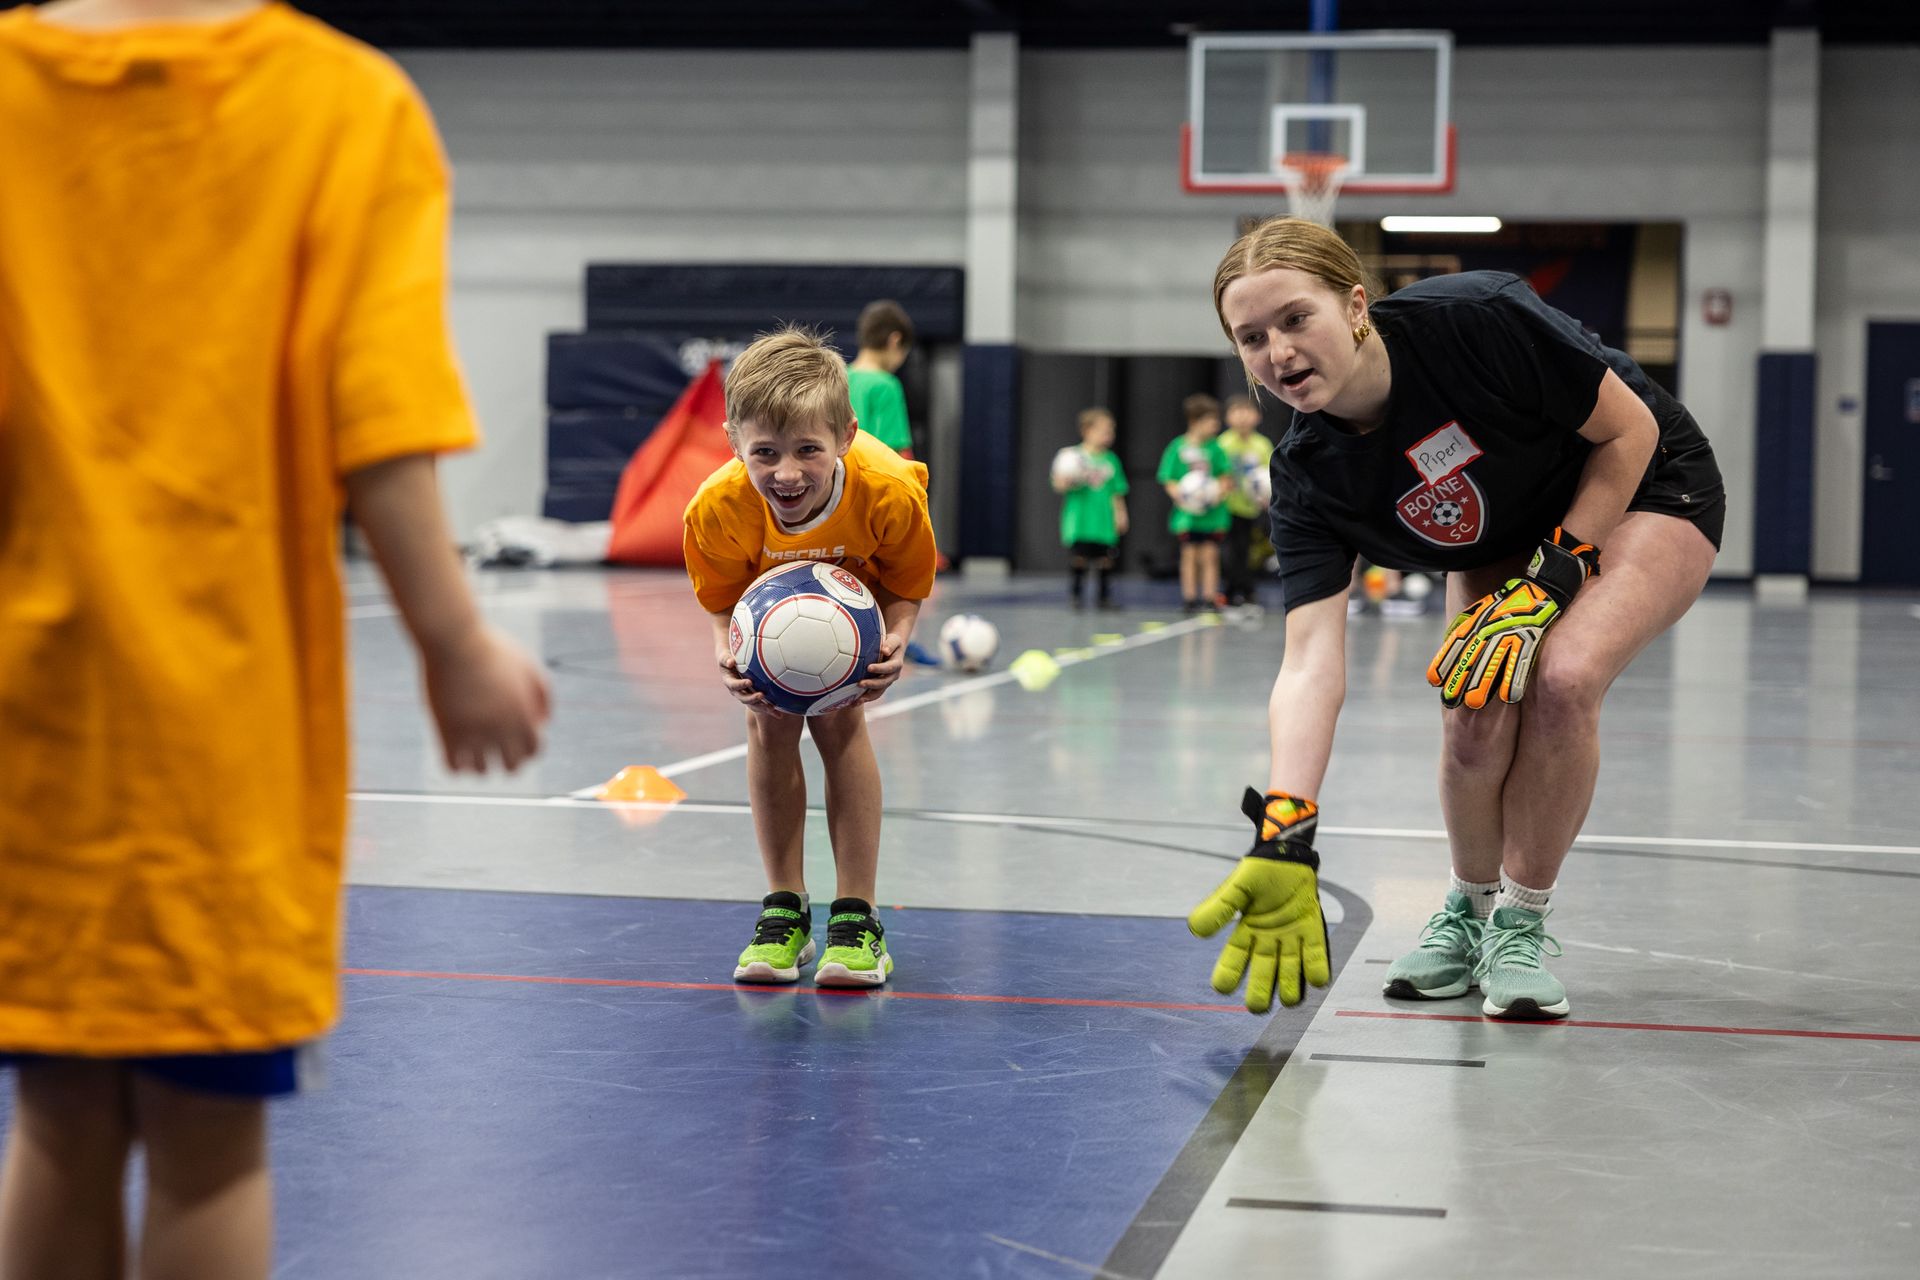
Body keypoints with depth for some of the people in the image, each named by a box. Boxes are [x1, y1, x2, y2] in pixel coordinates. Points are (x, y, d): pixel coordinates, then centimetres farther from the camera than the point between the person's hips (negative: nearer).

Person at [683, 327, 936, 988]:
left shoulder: (888, 492, -42)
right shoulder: (718, 509, -39)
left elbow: (906, 584, -21)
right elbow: (724, 601, -19)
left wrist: (894, 641, -41)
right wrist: (727, 652, -40)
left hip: (856, 591, -1)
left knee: (838, 717, -15)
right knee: (769, 723, -8)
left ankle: (856, 918, -9)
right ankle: (784, 909, 6)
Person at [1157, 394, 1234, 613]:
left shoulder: (1214, 447, 2)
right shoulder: (1178, 446, -3)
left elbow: (1225, 476, 6)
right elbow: (1167, 480, 0)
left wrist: (1218, 492, -12)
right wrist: (1178, 495, -17)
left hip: (1212, 512, 1)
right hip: (1187, 512, -1)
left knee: (1210, 554, 1)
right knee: (1190, 554, 3)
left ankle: (1210, 598, 6)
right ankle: (1189, 598, 9)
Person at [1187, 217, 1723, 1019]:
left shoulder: (1478, 320, -35)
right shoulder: (1306, 475, -24)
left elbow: (1630, 431, -21)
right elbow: (1311, 661, -32)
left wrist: (1548, 584, -26)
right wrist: (1284, 838, -44)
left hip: (1646, 492, -3)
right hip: (1504, 546, 3)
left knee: (1560, 680, -27)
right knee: (1474, 717, -20)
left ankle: (1520, 928, -7)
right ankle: (1467, 914, 10)